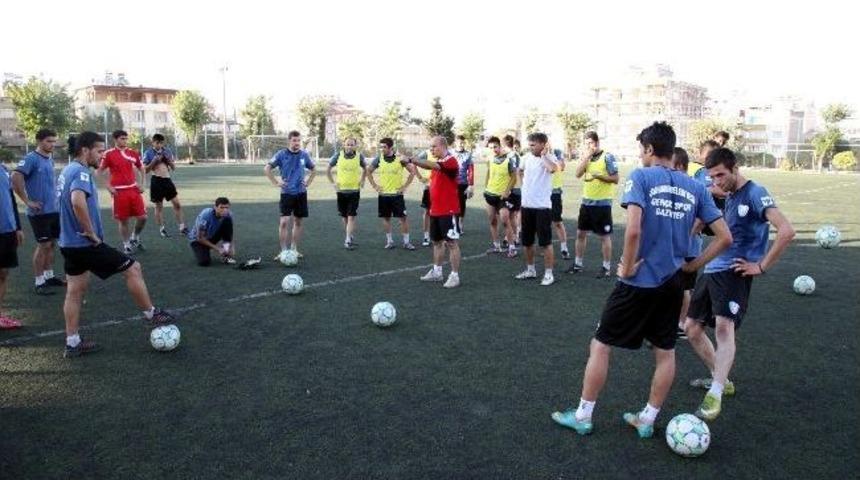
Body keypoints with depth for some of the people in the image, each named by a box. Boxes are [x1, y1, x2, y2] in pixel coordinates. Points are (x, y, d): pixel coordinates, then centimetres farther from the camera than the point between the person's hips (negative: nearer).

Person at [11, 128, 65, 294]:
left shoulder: (50, 158, 11)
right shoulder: (31, 158, -13)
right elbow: (16, 177, -24)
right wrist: (27, 201, -21)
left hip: (53, 209, 8)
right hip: (39, 211, -7)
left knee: (52, 243, 13)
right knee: (43, 245, -4)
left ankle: (49, 276, 25)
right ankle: (39, 283, 4)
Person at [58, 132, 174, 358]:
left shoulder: (68, 170, 14)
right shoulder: (81, 172, -18)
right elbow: (78, 202, -37)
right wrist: (91, 233, -25)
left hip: (69, 244, 10)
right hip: (86, 244, -10)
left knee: (75, 291, 14)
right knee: (133, 268, 0)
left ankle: (72, 343, 20)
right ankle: (151, 315, 13)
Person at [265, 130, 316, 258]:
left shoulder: (304, 155, 4)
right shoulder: (281, 154, -5)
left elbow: (314, 169, 20)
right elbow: (267, 169, -2)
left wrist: (308, 182, 9)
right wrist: (276, 183, -6)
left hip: (301, 193, 4)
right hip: (287, 193, -3)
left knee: (299, 222, 7)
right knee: (284, 222, -10)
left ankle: (294, 249, 20)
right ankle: (283, 251, -2)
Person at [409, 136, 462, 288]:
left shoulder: (450, 161, -15)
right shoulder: (438, 163, 14)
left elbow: (431, 165, -32)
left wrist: (411, 160, -37)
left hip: (448, 211, -9)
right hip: (436, 210, 9)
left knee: (451, 242, -3)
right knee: (436, 241, 15)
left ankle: (455, 276, 3)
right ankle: (437, 272, 26)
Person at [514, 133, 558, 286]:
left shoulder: (549, 157, -10)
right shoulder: (527, 157, 6)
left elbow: (553, 169, -35)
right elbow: (520, 171, 27)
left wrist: (543, 155, -22)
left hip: (542, 206, -6)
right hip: (526, 205, 6)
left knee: (545, 241, -1)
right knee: (527, 241, 14)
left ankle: (548, 273, 8)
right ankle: (530, 270, 28)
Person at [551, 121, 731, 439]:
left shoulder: (642, 177, -11)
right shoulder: (694, 187, 5)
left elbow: (633, 229, -25)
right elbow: (725, 237, 3)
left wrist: (627, 267, -12)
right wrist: (691, 265, 8)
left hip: (639, 282, -5)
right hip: (672, 284, 6)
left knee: (601, 345, 8)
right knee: (665, 352, 17)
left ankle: (582, 417, 17)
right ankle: (647, 420, 28)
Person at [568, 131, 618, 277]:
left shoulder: (607, 157, -9)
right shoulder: (586, 157, 9)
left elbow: (615, 179, -11)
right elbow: (578, 174, -5)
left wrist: (599, 175, -23)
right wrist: (587, 156, -10)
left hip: (602, 203, -6)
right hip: (587, 202, 6)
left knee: (604, 236, 2)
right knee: (580, 233, 12)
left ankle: (606, 267, 12)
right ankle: (577, 264, 24)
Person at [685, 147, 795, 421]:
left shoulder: (755, 194, -11)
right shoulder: (729, 196, 14)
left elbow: (786, 231, -22)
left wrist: (761, 267, -17)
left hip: (734, 273, -9)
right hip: (712, 270, 9)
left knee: (724, 327, -25)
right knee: (692, 328, 9)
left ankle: (715, 395, -22)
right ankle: (721, 380, 26)